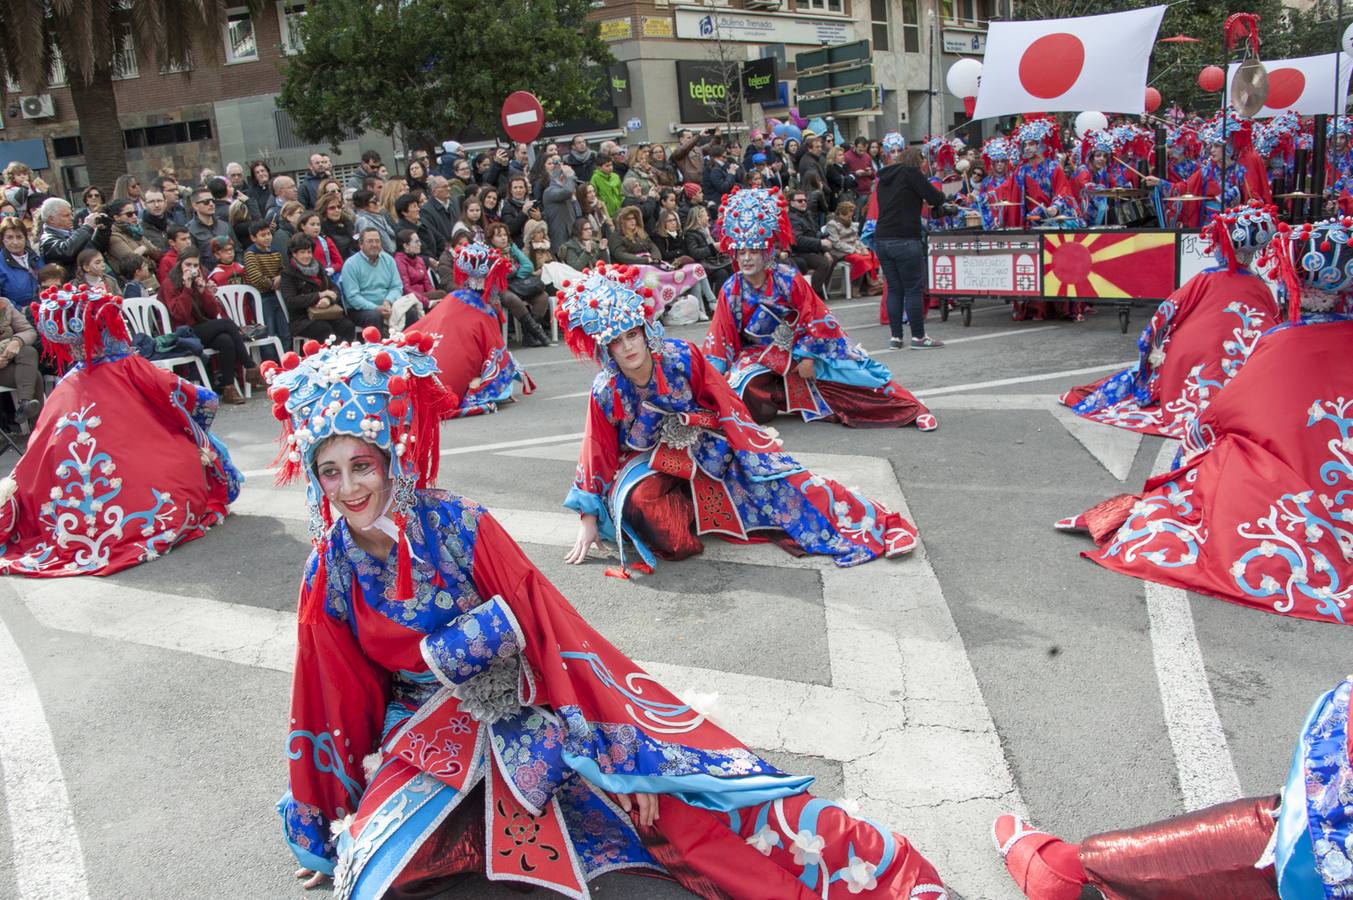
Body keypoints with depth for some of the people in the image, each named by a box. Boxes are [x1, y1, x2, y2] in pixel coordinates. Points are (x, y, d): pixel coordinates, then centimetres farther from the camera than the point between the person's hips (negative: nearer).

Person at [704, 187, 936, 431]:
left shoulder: (787, 279, -14)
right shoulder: (731, 290, -10)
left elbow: (814, 318, -9)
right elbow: (719, 336, -8)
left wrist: (808, 356, -14)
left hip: (803, 349, -1)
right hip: (760, 355, 1)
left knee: (853, 373, -8)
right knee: (750, 394, -28)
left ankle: (913, 409, -2)